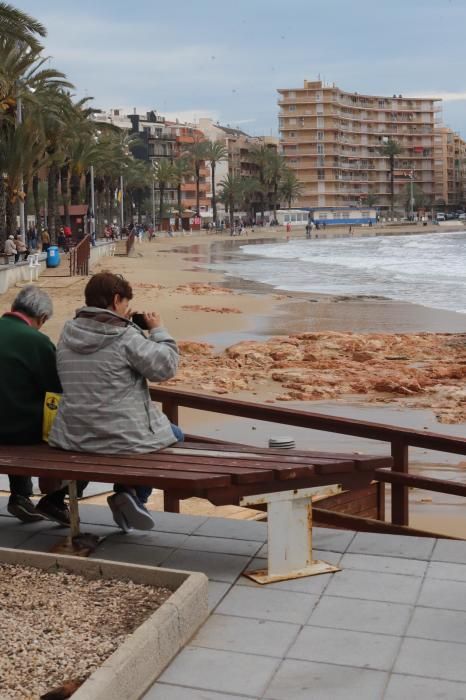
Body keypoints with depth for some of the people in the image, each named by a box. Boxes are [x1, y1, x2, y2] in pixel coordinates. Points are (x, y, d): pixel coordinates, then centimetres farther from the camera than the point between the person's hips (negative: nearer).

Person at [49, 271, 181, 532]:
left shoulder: (68, 333, 3)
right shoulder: (125, 336, -17)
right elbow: (165, 367, -14)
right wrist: (158, 330, 0)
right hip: (125, 437, -7)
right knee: (175, 435, 22)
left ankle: (125, 493, 27)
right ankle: (133, 494, 11)